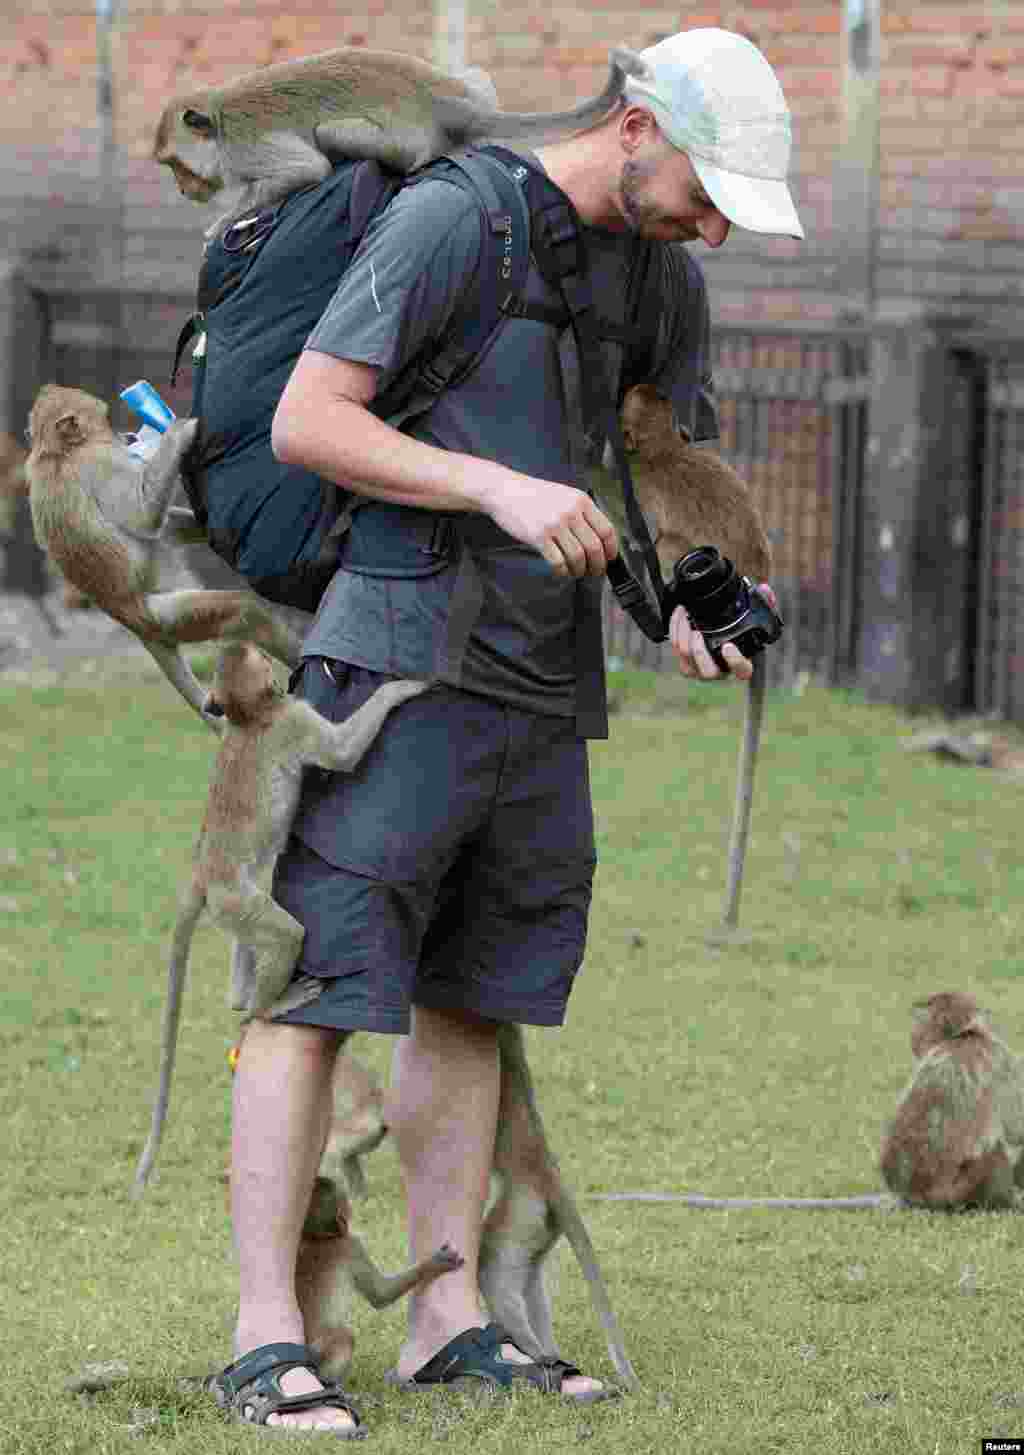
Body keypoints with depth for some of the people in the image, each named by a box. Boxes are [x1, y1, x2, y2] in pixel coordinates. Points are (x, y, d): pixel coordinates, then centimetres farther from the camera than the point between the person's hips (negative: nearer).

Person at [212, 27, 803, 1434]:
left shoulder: (670, 280, 13)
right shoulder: (448, 220, -9)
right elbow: (306, 422, -12)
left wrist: (687, 603, 0)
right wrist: (502, 491, -21)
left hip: (545, 686, 7)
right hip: (404, 652, -7)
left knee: (468, 1002, 9)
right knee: (315, 987, -8)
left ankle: (450, 1321, 14)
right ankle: (266, 1334, -9)